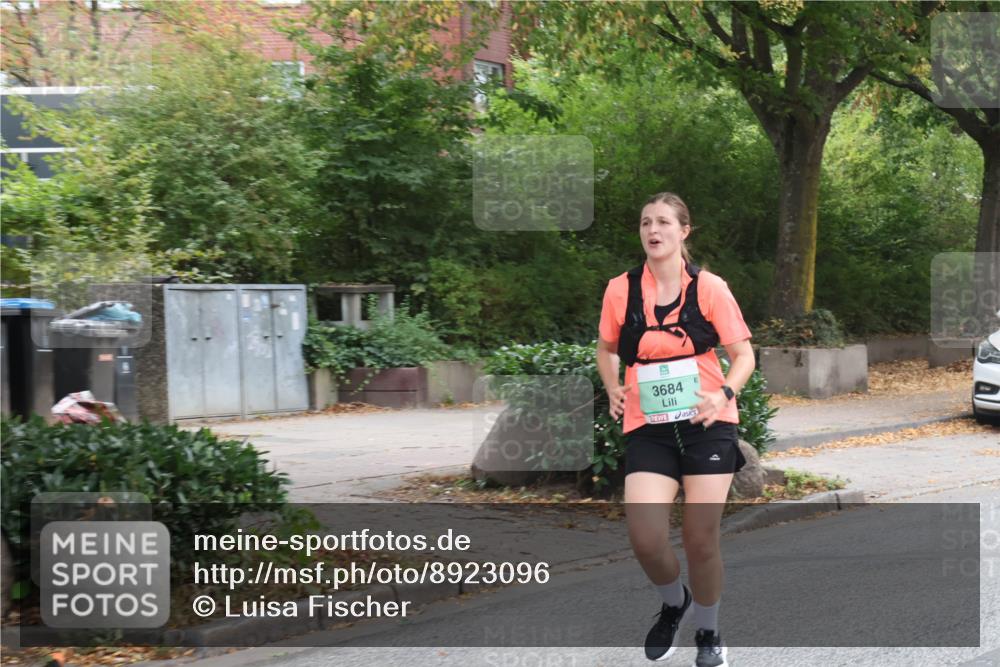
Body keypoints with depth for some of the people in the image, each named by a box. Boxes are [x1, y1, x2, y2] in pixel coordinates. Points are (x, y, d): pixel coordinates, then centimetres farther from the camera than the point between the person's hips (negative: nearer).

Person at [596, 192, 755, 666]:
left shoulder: (709, 287, -3)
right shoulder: (620, 290, 2)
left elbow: (743, 354, 1)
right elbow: (607, 349, 19)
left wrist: (725, 393, -17)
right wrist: (613, 389, 1)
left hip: (706, 422, -1)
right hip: (647, 426, 1)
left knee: (701, 539, 0)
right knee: (645, 538, -13)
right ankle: (673, 602, 21)